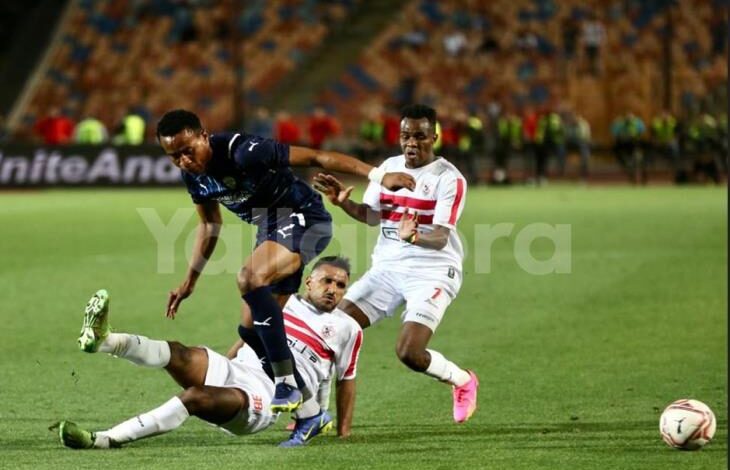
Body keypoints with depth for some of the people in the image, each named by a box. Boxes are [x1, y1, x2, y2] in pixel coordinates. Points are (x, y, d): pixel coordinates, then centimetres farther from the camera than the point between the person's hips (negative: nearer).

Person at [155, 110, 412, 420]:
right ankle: (310, 413, 19)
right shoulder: (193, 174, -2)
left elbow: (314, 157, -25)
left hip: (304, 219, -9)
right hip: (270, 228, 9)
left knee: (251, 278, -34)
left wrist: (378, 175, -28)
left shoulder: (242, 152, -27)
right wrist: (189, 282, 18)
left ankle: (287, 384, -29)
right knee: (253, 329, 6)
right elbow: (210, 224, 17)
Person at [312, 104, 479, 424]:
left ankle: (464, 382, 10)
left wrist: (413, 237, -42)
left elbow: (441, 238, -20)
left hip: (433, 273, -6)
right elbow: (371, 215, 11)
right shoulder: (389, 167, 8)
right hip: (387, 267, 6)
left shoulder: (449, 178, -11)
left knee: (409, 352, -19)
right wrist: (343, 202, -8)